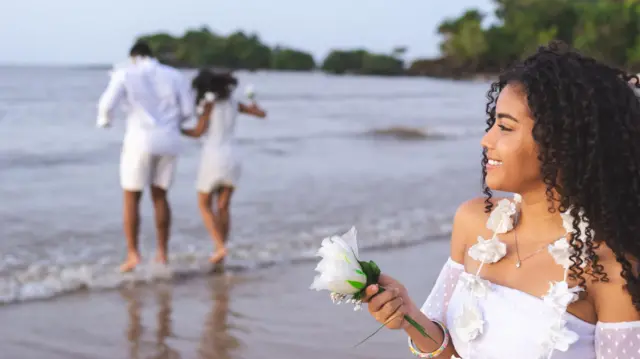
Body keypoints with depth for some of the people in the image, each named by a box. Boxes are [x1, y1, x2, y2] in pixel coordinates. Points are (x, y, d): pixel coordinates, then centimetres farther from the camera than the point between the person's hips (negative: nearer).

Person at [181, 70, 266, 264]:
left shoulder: (209, 102, -6)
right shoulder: (233, 102, 10)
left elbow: (198, 132, -9)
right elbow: (262, 114, 18)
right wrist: (254, 107, 41)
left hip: (212, 159, -5)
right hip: (231, 159, 5)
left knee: (204, 205, 11)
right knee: (223, 207, 15)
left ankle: (220, 246, -3)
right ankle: (220, 250, 12)